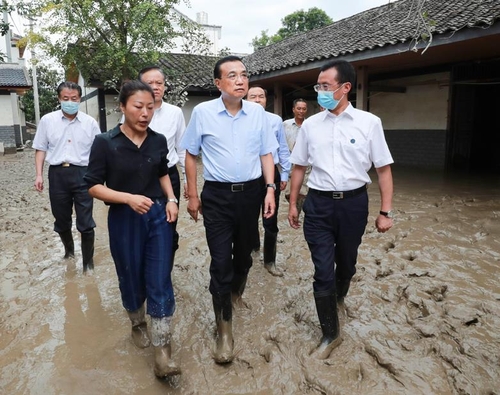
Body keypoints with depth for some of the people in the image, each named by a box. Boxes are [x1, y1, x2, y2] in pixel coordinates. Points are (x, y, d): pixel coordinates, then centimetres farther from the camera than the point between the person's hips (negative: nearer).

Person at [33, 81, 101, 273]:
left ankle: (88, 261, 15)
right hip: (57, 174, 2)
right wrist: (39, 175, 1)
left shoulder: (90, 122, 1)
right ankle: (69, 251, 41)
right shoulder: (47, 120, 4)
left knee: (85, 223, 0)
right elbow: (41, 149, 9)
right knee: (61, 221, 16)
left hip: (82, 174, -2)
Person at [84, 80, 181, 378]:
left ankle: (163, 349, 8)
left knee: (160, 281, -1)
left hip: (159, 217, 2)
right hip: (124, 220, -1)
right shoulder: (105, 143, -10)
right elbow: (94, 186, -8)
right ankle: (138, 324, 44)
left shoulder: (159, 141, 0)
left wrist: (171, 200, 0)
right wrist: (129, 198, -23)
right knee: (132, 279, 15)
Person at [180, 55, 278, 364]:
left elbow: (266, 153, 7)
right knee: (220, 261, -2)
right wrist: (193, 195, 3)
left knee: (244, 253, 17)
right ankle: (225, 328, 12)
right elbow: (191, 154, 3)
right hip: (217, 194, -2)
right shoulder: (203, 112, -5)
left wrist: (270, 189, -2)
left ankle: (235, 294, 48)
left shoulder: (258, 112, 1)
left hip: (250, 192, 3)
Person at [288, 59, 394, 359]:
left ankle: (338, 299, 50)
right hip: (319, 203, 1)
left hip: (353, 203, 0)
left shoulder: (369, 122, -5)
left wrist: (386, 211, -4)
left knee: (346, 262, 18)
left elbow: (384, 168, -1)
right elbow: (299, 167, 9)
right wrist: (293, 204, 9)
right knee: (323, 270, 0)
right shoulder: (310, 124, 1)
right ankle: (331, 333, 18)